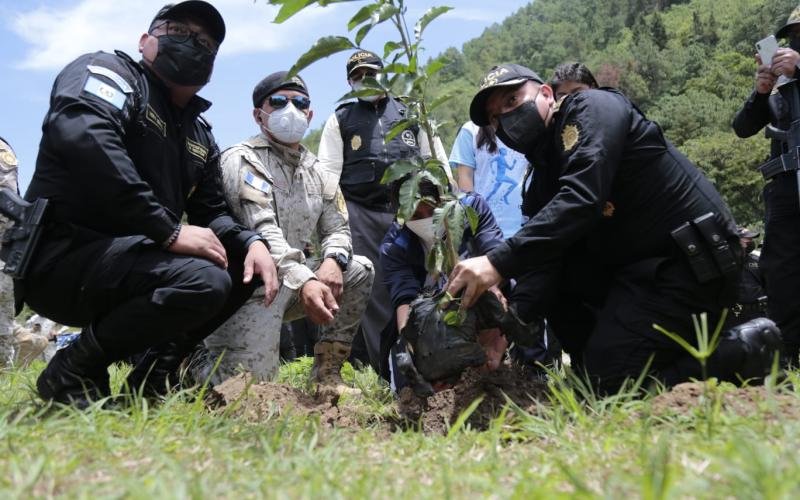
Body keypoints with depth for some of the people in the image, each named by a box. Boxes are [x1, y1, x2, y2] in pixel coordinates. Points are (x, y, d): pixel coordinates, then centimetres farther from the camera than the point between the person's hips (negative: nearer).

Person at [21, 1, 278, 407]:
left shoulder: (200, 134, 20)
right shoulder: (108, 71, -4)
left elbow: (212, 211, 20)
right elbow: (83, 138, -25)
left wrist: (251, 242, -5)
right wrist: (170, 231, -27)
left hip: (133, 261, 9)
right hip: (62, 257, -9)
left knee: (246, 263, 4)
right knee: (203, 281, -29)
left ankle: (153, 373, 4)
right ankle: (72, 373, -8)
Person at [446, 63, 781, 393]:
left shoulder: (592, 108, -10)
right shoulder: (543, 174, 14)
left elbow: (581, 200, -28)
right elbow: (542, 261, 2)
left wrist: (499, 262, -34)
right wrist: (513, 315, -18)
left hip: (691, 260, -9)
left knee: (614, 379, -15)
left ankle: (746, 350, -1)